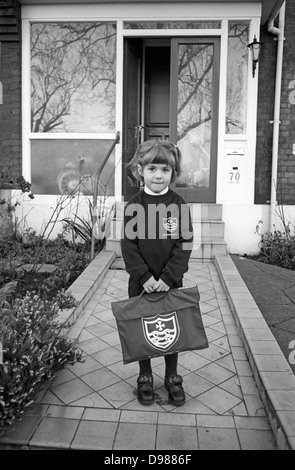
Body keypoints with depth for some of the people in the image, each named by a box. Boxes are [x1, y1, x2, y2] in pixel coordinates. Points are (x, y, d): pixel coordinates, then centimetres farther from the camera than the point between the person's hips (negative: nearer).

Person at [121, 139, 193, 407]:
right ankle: (145, 377, 31)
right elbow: (129, 244, -7)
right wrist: (144, 276, -16)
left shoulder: (179, 205, -4)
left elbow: (185, 244, -8)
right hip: (141, 282, 0)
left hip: (171, 282, 0)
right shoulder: (134, 205, -4)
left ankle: (172, 377, 31)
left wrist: (168, 277, -16)